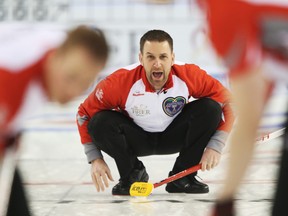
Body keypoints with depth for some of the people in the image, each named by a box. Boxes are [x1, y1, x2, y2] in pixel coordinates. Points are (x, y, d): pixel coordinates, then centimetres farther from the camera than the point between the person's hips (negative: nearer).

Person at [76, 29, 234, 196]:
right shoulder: (120, 82, -29)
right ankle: (133, 174, -1)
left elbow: (228, 102, -17)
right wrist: (95, 159, -21)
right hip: (137, 140, -1)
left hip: (174, 137, 1)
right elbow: (85, 113, -17)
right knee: (101, 123, -30)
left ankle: (182, 176, -7)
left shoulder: (190, 75, -27)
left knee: (210, 108, -24)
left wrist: (215, 147, -26)